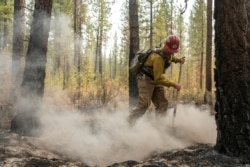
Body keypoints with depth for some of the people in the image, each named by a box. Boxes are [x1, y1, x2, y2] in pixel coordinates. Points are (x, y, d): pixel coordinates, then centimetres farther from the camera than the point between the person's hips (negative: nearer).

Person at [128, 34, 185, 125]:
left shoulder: (168, 53, -2)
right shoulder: (158, 57, -30)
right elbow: (159, 78, -30)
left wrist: (177, 60, 9)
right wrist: (173, 84, -29)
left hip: (156, 80, 9)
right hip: (146, 79, -9)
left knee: (162, 104, 2)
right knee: (144, 104, -15)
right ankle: (128, 123, -4)